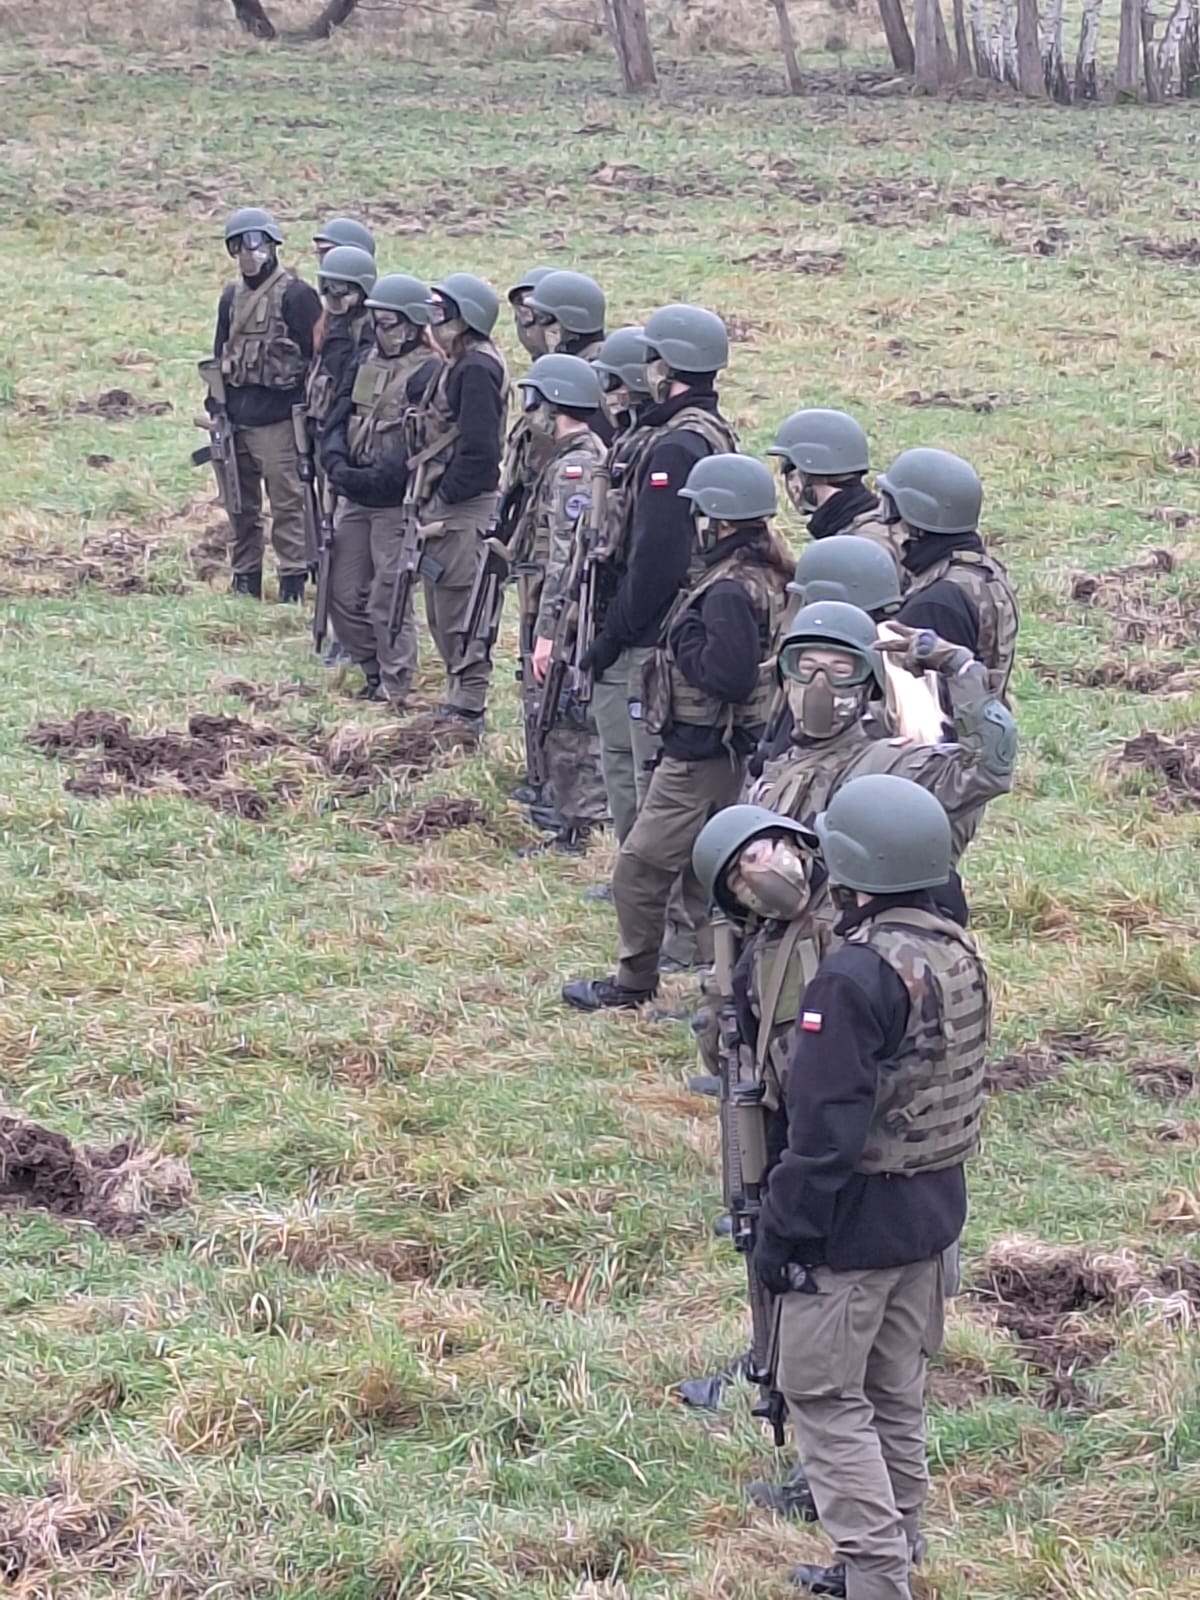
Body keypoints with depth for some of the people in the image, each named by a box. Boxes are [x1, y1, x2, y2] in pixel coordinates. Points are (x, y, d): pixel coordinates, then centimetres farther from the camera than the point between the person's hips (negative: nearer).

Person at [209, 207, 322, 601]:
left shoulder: (296, 295, -6)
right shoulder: (231, 297, 16)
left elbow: (316, 359, -8)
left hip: (277, 419, -7)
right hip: (236, 417, 7)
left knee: (287, 503, -6)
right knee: (241, 506, 12)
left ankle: (293, 586, -4)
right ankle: (244, 581, 20)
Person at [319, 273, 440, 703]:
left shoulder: (428, 374, -11)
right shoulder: (364, 364, 12)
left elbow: (419, 445, -19)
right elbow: (337, 419, 8)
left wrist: (370, 479, -22)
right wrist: (338, 466, -10)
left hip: (397, 502, -8)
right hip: (353, 497, 8)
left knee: (388, 599, -3)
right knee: (343, 593, 11)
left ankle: (394, 686, 8)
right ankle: (373, 670, 27)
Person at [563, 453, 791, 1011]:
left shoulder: (729, 591, -23)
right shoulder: (766, 575, 8)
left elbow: (726, 675, -30)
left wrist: (682, 638, -17)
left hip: (702, 755, -10)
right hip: (732, 750, 10)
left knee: (640, 869, 3)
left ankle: (633, 983, 15)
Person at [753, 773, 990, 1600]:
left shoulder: (856, 978, -25)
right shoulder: (960, 956, 2)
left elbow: (825, 1129, -23)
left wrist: (783, 1235, -15)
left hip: (857, 1222, -8)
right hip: (935, 1207, 8)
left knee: (826, 1398, 2)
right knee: (898, 1391, 19)